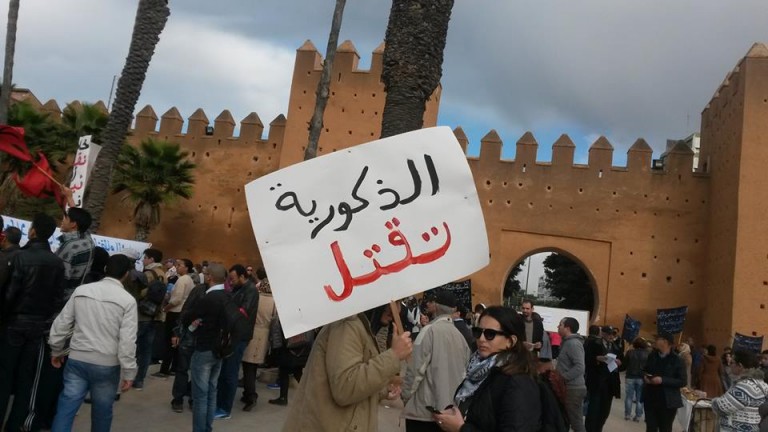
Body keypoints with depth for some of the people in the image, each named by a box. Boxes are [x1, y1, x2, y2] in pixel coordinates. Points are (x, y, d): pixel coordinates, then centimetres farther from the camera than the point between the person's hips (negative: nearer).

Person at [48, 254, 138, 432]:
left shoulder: (81, 290, 2)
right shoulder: (127, 300, -9)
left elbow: (60, 324, 8)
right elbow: (127, 340, -13)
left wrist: (56, 351, 23)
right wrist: (129, 372, -6)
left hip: (77, 359, 3)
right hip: (107, 364, -2)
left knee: (65, 409, 6)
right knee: (102, 411, 13)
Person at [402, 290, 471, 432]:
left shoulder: (429, 331, -14)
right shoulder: (460, 336, 4)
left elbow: (415, 370, -14)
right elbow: (465, 373, 9)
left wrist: (405, 395, 0)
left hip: (424, 410, -6)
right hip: (450, 409, 6)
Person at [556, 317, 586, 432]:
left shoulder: (573, 343, -16)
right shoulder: (567, 342, 15)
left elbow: (579, 367, -25)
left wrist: (561, 377, -22)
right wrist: (557, 371, 8)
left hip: (573, 389, -10)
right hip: (568, 388, 10)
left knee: (576, 422, -3)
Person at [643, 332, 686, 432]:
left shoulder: (677, 360, -8)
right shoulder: (652, 356, 7)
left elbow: (683, 381, -12)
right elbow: (644, 371, 20)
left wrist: (662, 380, -21)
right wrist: (645, 376, -4)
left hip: (667, 402, -4)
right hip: (650, 399, 4)